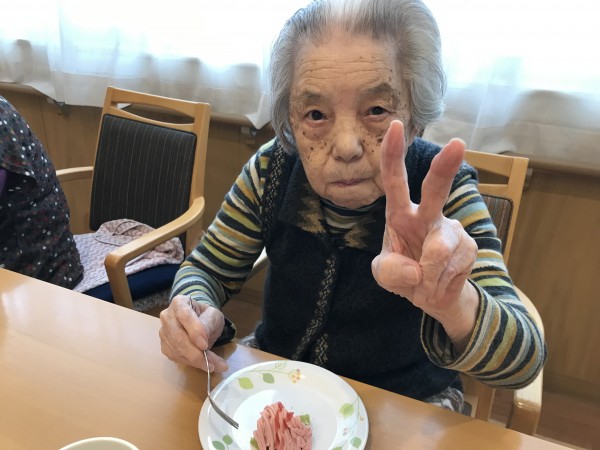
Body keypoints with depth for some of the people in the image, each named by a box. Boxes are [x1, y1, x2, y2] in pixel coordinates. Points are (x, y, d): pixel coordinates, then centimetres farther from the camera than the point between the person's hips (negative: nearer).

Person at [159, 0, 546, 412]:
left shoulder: (443, 190, -23)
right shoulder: (272, 170, -17)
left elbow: (524, 361, -29)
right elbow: (207, 269, -6)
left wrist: (454, 305, -51)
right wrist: (194, 310, -29)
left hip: (402, 409, 0)